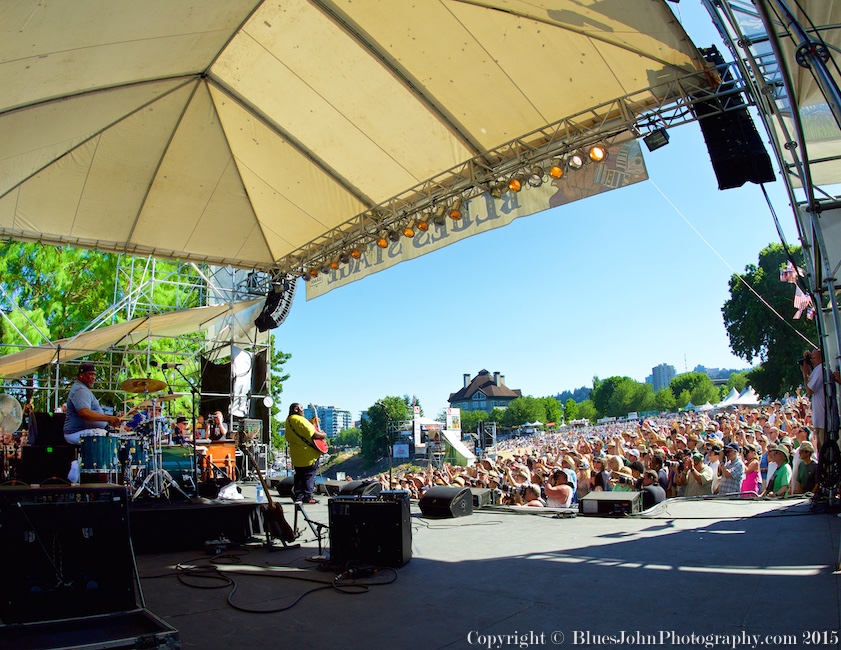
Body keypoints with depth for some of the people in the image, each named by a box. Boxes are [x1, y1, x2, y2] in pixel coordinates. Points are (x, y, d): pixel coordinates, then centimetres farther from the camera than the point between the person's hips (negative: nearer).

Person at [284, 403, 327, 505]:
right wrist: (323, 435, -8)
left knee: (299, 476, 15)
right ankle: (308, 497, 4)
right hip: (308, 454, -8)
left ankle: (298, 497, 16)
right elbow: (313, 434, -25)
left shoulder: (289, 420, 10)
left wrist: (312, 422, 14)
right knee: (309, 476, 2)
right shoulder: (300, 420, -20)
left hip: (296, 456, 9)